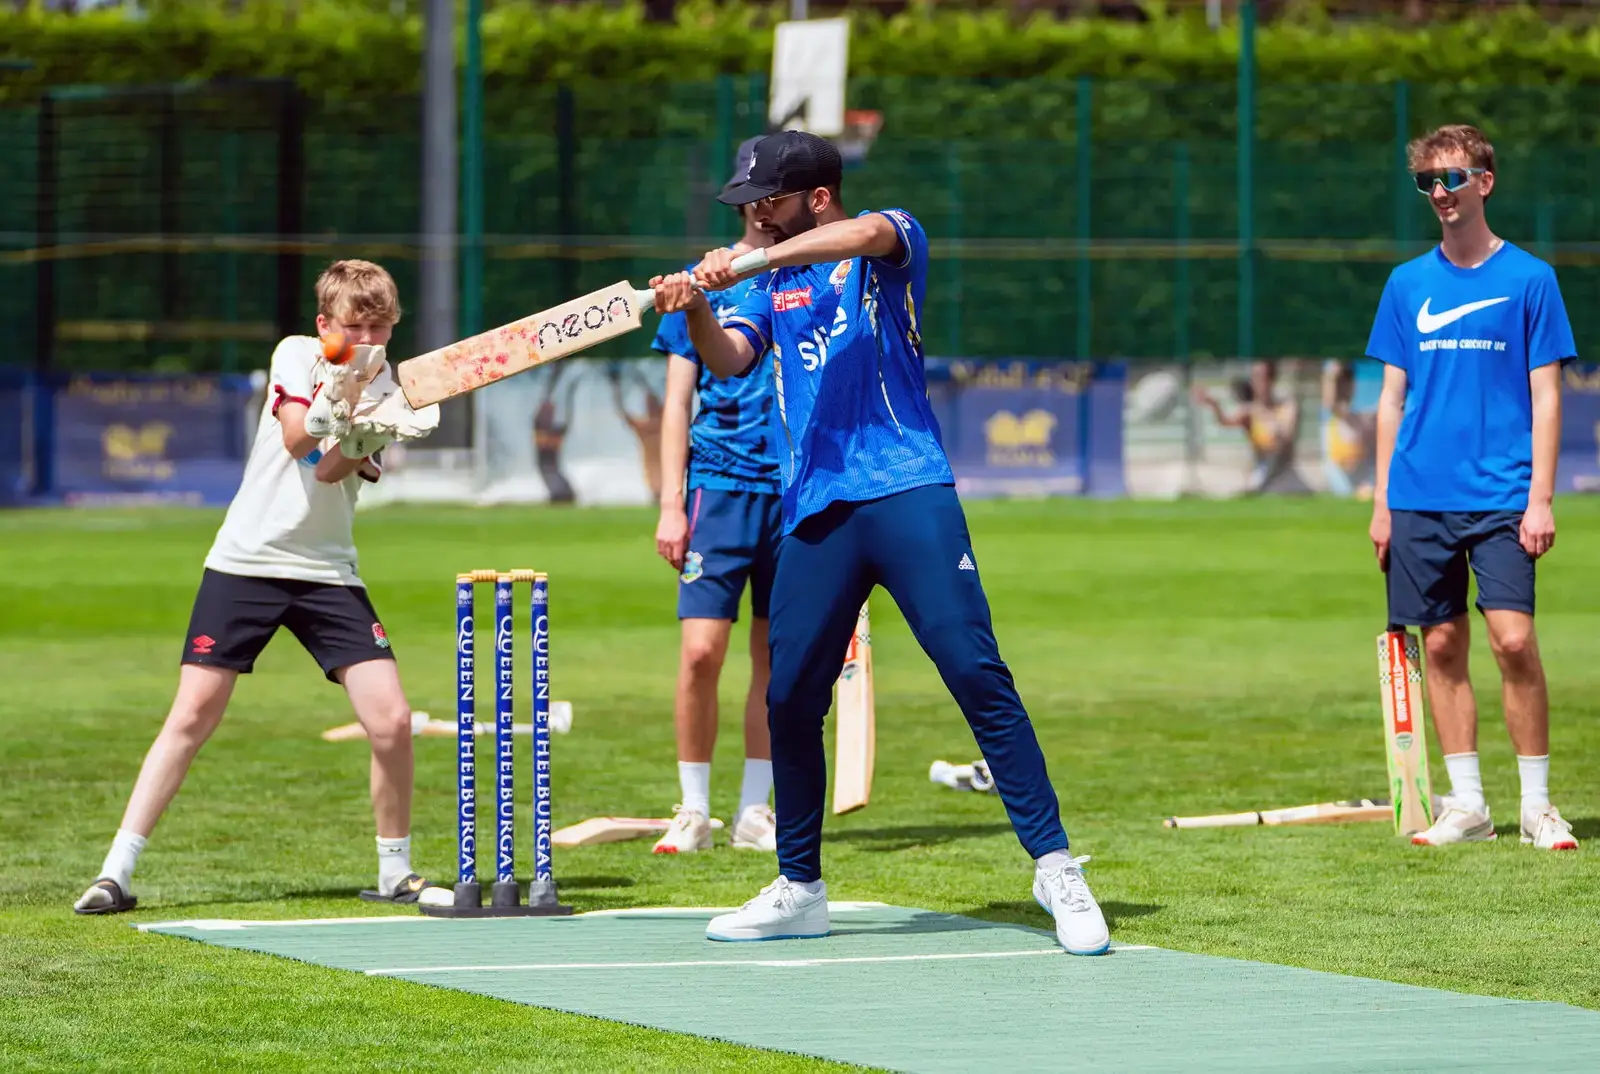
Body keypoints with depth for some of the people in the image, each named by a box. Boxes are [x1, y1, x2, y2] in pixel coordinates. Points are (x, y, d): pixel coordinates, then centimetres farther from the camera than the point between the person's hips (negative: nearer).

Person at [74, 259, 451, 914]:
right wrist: (339, 391, -32)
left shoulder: (389, 391, 2)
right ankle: (117, 872, -4)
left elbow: (330, 470, -13)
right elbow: (297, 438, -16)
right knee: (193, 716, -7)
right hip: (247, 561, -2)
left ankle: (395, 873, 9)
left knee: (392, 722, -10)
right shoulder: (297, 354, 1)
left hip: (328, 573, 2)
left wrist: (363, 430, -33)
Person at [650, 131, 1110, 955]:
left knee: (975, 672, -14)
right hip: (814, 513, 5)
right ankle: (800, 889, 18)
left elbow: (863, 234, -19)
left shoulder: (892, 241, 5)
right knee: (790, 699, 3)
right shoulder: (770, 285, 20)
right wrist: (697, 309, -18)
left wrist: (745, 264, -29)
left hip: (908, 493, -5)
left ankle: (1055, 867, -11)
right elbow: (729, 361, 4)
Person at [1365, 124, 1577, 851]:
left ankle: (1536, 804, -2)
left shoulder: (1528, 280, 1)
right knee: (1441, 646, 4)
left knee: (1513, 639, -12)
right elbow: (1393, 397, 14)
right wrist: (1382, 502, 9)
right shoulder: (1408, 285, 10)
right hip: (1420, 498, 3)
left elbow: (1545, 395, 0)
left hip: (1501, 496, -3)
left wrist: (1540, 498, -7)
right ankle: (1467, 804, 12)